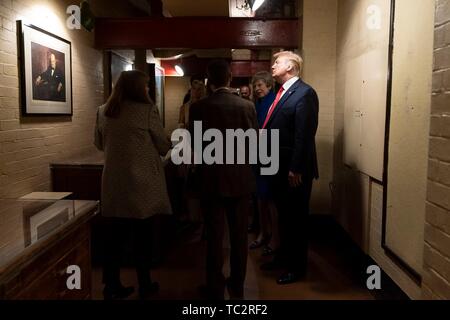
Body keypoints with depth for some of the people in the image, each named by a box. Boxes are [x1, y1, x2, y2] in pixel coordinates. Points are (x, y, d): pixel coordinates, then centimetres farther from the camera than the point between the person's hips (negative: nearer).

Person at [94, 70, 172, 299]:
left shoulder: (103, 111, 5)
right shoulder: (147, 110, -10)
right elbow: (163, 146, -3)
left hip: (113, 183, 4)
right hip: (141, 182, -4)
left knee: (113, 236, 10)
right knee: (141, 236, 8)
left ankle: (112, 286, 21)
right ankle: (144, 286, 22)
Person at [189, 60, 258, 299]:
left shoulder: (198, 108, -9)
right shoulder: (247, 106, -6)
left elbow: (193, 143, -2)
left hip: (211, 179, -1)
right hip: (241, 178, 2)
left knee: (214, 236, 9)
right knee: (239, 235, 14)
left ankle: (216, 288, 20)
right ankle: (237, 286, 28)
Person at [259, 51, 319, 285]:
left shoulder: (304, 93, -14)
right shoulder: (282, 93, 13)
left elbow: (304, 135, -20)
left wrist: (296, 168, -23)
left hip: (294, 170, -8)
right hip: (279, 167, 9)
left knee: (296, 218, 6)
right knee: (283, 215, 20)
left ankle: (297, 267, 22)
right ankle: (284, 257, 38)